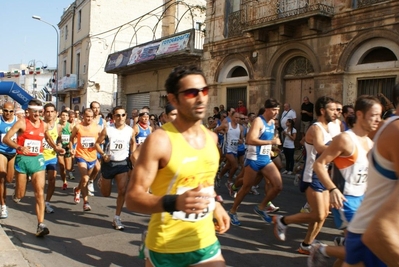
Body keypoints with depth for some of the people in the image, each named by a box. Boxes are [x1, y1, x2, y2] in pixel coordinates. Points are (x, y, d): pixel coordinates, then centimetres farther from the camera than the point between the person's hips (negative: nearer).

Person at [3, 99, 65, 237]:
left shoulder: (44, 125, 6)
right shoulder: (22, 123, -8)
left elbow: (48, 138, 27)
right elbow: (6, 139, -14)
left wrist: (56, 148, 10)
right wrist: (19, 147, -31)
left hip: (38, 160, 3)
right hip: (23, 159, -3)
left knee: (40, 193, -7)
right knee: (20, 195, 8)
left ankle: (40, 225, -7)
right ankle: (15, 194, 46)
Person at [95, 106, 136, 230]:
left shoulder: (130, 130, -4)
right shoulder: (107, 129, -11)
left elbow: (133, 143, 15)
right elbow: (97, 143, -3)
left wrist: (132, 153, -2)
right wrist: (103, 154, -19)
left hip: (123, 162, 1)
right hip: (109, 162, -1)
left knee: (122, 190, -13)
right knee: (106, 193, 12)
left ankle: (117, 218, 0)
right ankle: (102, 180, 50)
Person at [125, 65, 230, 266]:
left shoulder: (211, 137, 2)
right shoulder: (159, 140, -18)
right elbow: (132, 198, -20)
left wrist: (214, 204, 7)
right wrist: (173, 202, -34)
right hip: (166, 247, -5)